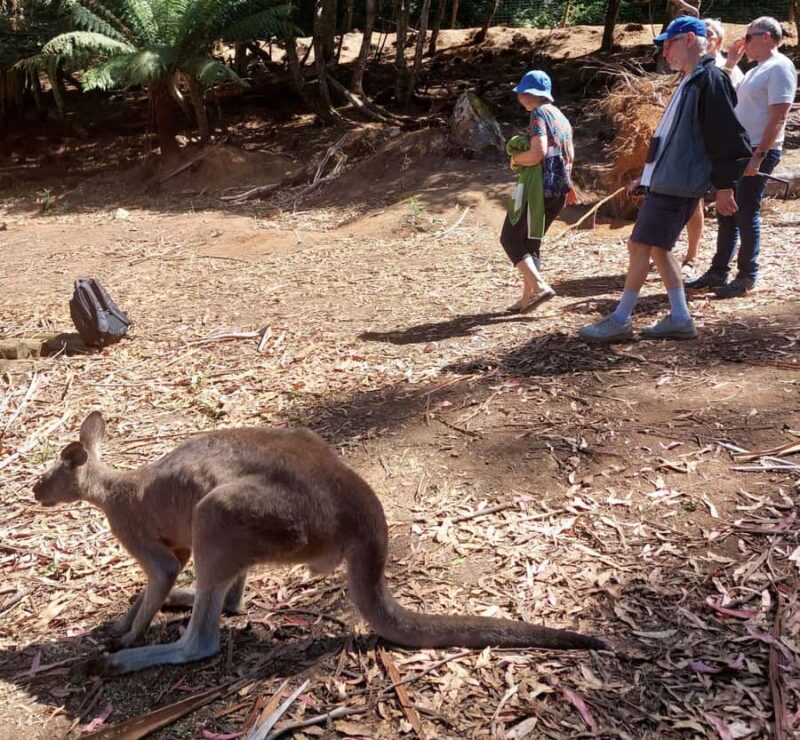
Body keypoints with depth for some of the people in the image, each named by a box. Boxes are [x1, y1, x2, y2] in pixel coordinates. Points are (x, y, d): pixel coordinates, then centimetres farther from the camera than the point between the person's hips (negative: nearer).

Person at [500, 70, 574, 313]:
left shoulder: (539, 114, -10)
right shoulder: (561, 117, 18)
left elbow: (537, 154, -22)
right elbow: (570, 156, 21)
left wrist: (515, 159, -5)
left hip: (538, 188, -9)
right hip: (559, 190, 9)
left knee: (510, 239, -1)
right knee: (530, 242, 16)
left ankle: (539, 286, -15)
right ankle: (528, 297, 13)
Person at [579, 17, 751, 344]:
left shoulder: (711, 79, -11)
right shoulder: (690, 82, 20)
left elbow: (727, 135, -15)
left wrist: (724, 186, -15)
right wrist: (647, 177, 23)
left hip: (677, 186, -10)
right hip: (664, 182, 10)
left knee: (640, 246, -8)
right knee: (658, 248, 11)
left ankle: (619, 321, -2)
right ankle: (679, 319, 16)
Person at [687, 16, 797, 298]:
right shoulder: (756, 71, 20)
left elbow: (777, 118, -19)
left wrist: (759, 155, -25)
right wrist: (730, 63, 19)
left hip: (757, 152, -9)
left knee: (746, 214, -5)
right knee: (726, 214, 10)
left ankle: (746, 278, 3)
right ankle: (718, 271, 17)